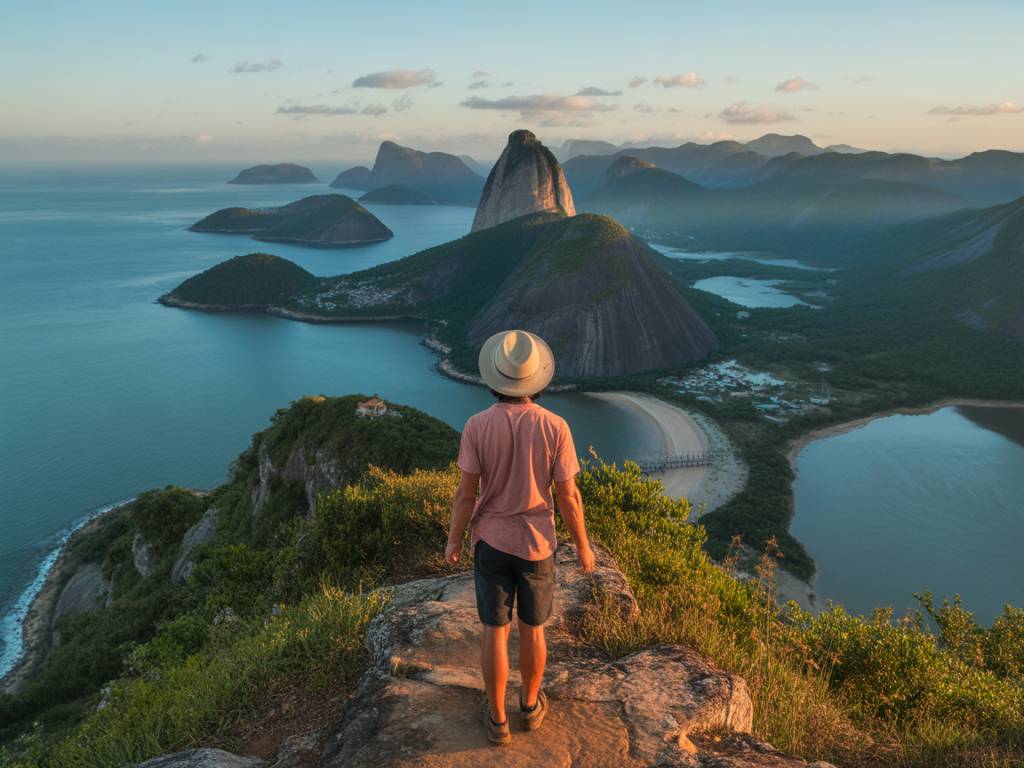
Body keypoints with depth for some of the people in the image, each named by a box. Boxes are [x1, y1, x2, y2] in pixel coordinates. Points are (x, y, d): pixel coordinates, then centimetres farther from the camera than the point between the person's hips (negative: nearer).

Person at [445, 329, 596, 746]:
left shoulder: (477, 426, -19)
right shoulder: (555, 427, -20)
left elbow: (466, 493, -12)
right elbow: (568, 497, -14)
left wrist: (454, 540, 5)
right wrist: (583, 546, 2)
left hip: (491, 541, 0)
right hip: (536, 544, 0)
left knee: (496, 631, 15)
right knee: (532, 628, 21)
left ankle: (497, 718, 29)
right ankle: (530, 705, 40)